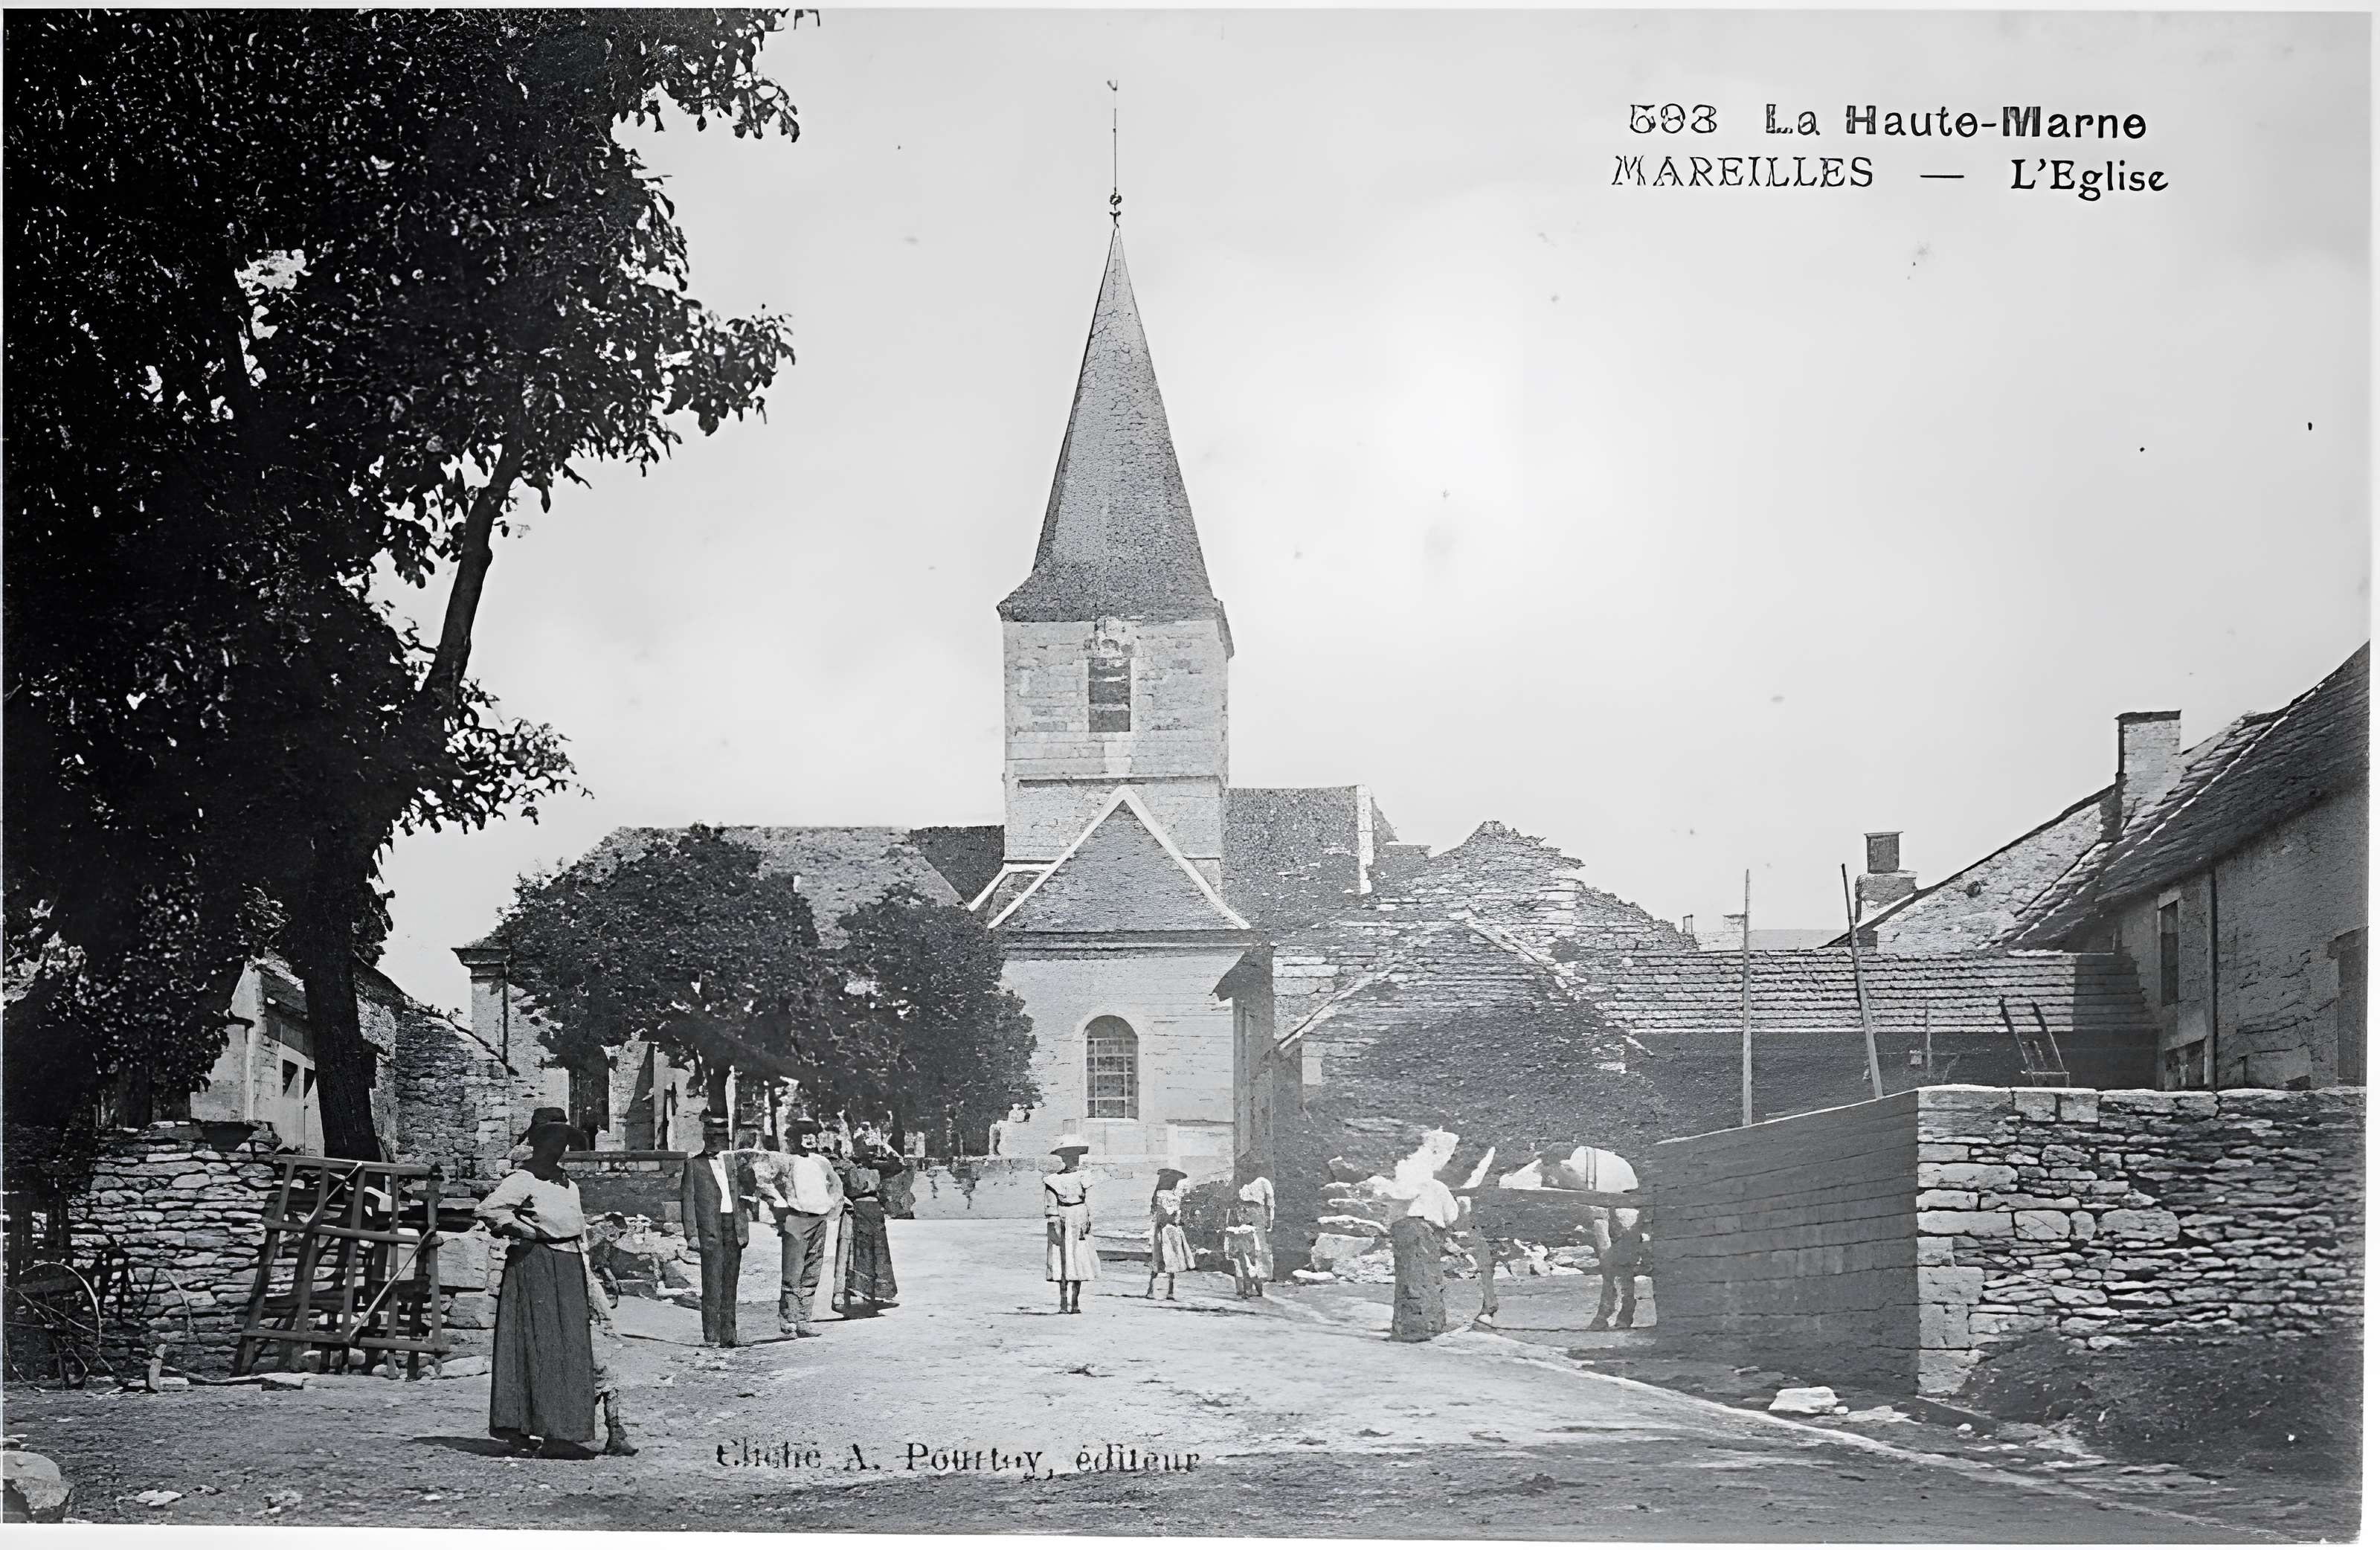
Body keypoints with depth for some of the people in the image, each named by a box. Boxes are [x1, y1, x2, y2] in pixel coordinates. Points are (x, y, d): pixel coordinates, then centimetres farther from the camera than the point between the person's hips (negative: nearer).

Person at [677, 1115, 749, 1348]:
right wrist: (691, 1234, -9)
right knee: (712, 1285, -9)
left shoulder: (731, 1162, 19)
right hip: (710, 1230, -4)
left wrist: (744, 1230, 12)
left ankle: (728, 1334, 8)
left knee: (730, 1285, 5)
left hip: (733, 1229, 4)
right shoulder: (694, 1165, 5)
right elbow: (687, 1200, 0)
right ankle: (711, 1335, -8)